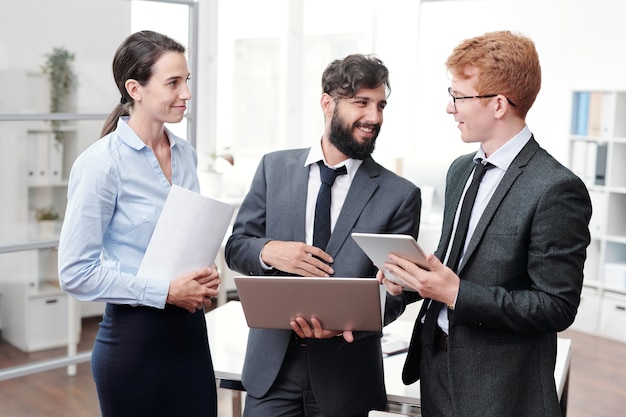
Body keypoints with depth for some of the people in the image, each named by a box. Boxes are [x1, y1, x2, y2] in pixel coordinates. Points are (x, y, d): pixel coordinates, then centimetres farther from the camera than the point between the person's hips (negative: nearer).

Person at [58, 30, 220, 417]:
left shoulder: (185, 154, 6)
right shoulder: (101, 163, -14)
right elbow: (76, 272, -15)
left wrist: (206, 277, -1)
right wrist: (165, 291, -18)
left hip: (190, 328, 6)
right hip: (135, 336, -6)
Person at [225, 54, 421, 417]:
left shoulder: (400, 195, -5)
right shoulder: (275, 167, 2)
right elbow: (235, 247, 7)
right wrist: (269, 251, -15)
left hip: (346, 373, -1)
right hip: (272, 364, 2)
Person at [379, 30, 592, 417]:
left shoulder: (556, 189, -19)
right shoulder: (461, 169, 6)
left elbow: (557, 307, -19)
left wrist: (457, 294, -24)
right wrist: (415, 273, -4)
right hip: (437, 362, 7)